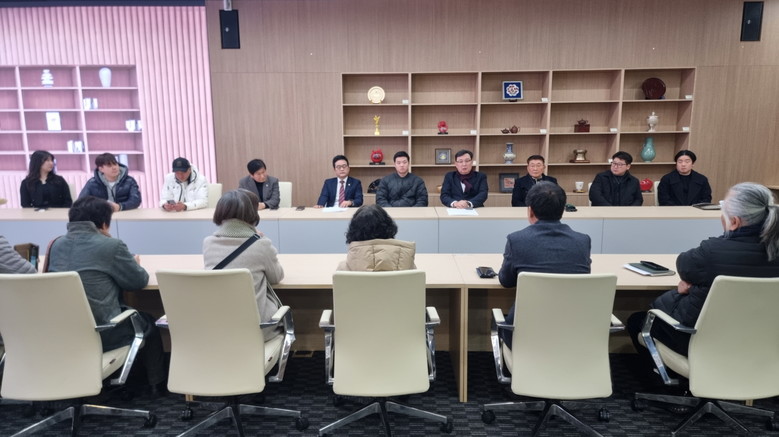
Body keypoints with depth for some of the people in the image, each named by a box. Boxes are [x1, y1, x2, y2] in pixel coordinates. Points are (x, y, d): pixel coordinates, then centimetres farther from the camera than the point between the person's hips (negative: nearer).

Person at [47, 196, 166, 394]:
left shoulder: (57, 244, 5)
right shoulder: (111, 245, -14)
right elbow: (140, 281, -3)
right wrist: (135, 264, 17)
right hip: (101, 334, -6)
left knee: (128, 312, 32)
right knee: (147, 322, 23)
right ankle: (157, 382, 34)